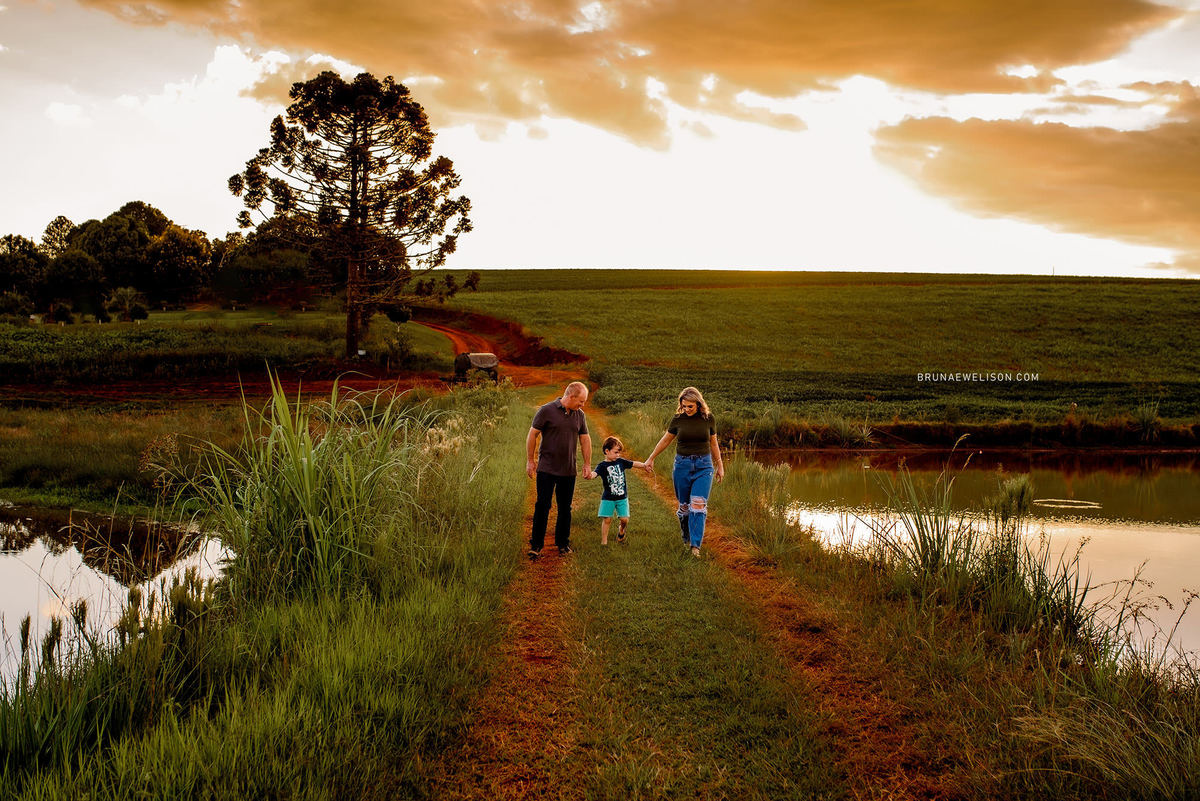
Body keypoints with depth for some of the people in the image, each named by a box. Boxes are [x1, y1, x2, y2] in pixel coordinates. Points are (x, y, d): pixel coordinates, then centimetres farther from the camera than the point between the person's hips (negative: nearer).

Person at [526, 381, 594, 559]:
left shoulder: (579, 415, 8)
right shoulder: (547, 411, -8)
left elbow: (585, 440, 15)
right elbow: (532, 435, -4)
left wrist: (587, 464, 12)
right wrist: (530, 461, -4)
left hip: (569, 471, 4)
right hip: (546, 469, -4)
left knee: (565, 509, 9)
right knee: (542, 506, -3)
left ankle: (563, 543, 21)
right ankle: (536, 545, 5)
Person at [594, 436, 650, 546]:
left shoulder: (621, 462, 5)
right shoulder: (602, 466, -9)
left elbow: (634, 464, 9)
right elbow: (594, 473, -26)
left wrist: (644, 465, -4)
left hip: (622, 497, 3)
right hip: (608, 498, -3)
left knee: (624, 519, 0)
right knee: (607, 520, -2)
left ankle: (621, 529, 34)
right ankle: (604, 541, 10)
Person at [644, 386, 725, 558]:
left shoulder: (708, 418, -1)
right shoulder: (678, 419, -2)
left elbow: (713, 443, 12)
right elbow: (665, 440, 11)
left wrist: (719, 465, 16)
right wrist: (651, 458, 17)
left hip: (703, 466, -1)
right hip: (682, 465, 1)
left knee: (699, 505, -12)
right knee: (684, 506, 5)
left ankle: (695, 545, -12)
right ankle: (686, 537, 28)